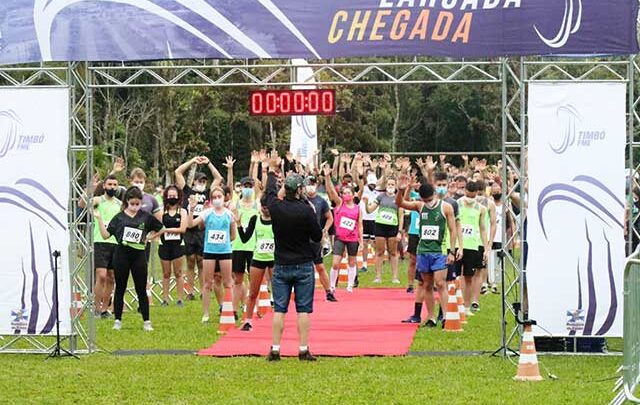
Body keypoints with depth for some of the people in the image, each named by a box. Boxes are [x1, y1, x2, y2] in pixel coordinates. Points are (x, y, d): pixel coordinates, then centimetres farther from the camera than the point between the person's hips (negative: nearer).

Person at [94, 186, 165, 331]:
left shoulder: (146, 217, 3)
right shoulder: (119, 217, 1)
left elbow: (161, 229, 15)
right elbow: (106, 234, -3)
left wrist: (149, 238, 6)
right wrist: (99, 219, -12)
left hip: (139, 255, 0)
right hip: (121, 255, 0)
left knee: (141, 289, 3)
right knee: (120, 288, 6)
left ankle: (146, 322, 8)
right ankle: (118, 321, 13)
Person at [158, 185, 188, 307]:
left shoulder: (182, 212, 3)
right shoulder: (162, 211, 5)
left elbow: (182, 229, -8)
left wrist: (166, 229, -10)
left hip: (178, 245, -1)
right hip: (164, 245, 1)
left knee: (178, 273, 2)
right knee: (166, 274, 5)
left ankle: (180, 299, 6)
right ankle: (165, 299, 8)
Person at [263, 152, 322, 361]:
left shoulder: (276, 207, -5)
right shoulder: (306, 210, -15)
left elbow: (270, 191, 17)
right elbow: (318, 236, -7)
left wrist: (272, 170, 32)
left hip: (281, 266, 3)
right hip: (303, 265, -3)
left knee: (279, 309, 5)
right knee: (303, 309, 1)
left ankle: (275, 350, 2)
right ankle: (304, 350, -1)